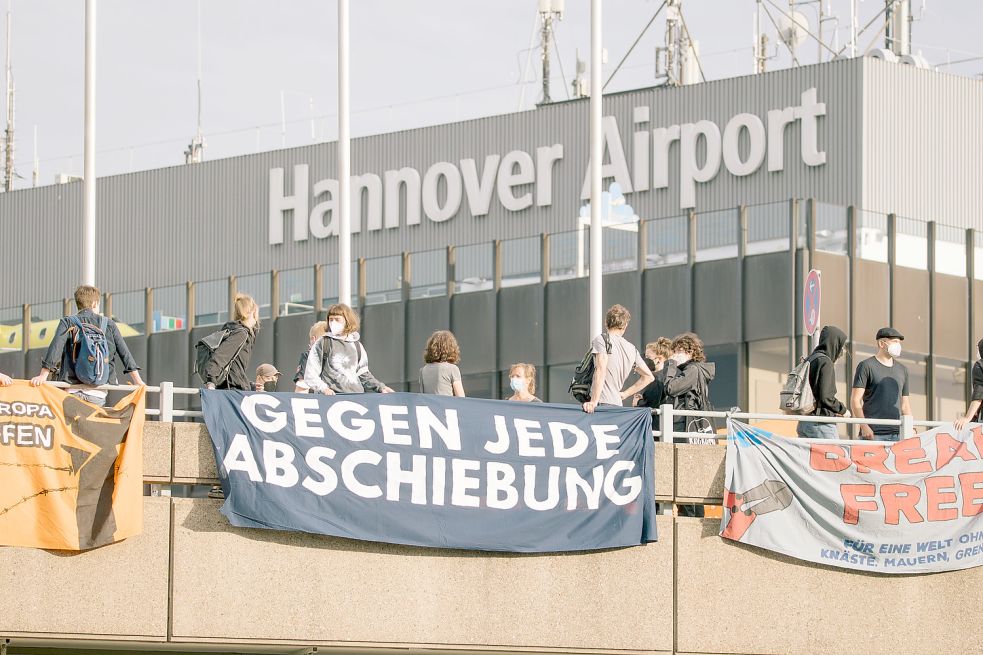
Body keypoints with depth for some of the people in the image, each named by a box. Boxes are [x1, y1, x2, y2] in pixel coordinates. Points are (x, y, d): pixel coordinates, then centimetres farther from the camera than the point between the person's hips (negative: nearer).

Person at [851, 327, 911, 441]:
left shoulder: (902, 370, 20)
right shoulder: (867, 366, 2)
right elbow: (855, 400, -4)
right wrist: (864, 426, -15)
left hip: (897, 433, 5)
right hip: (873, 433, -5)